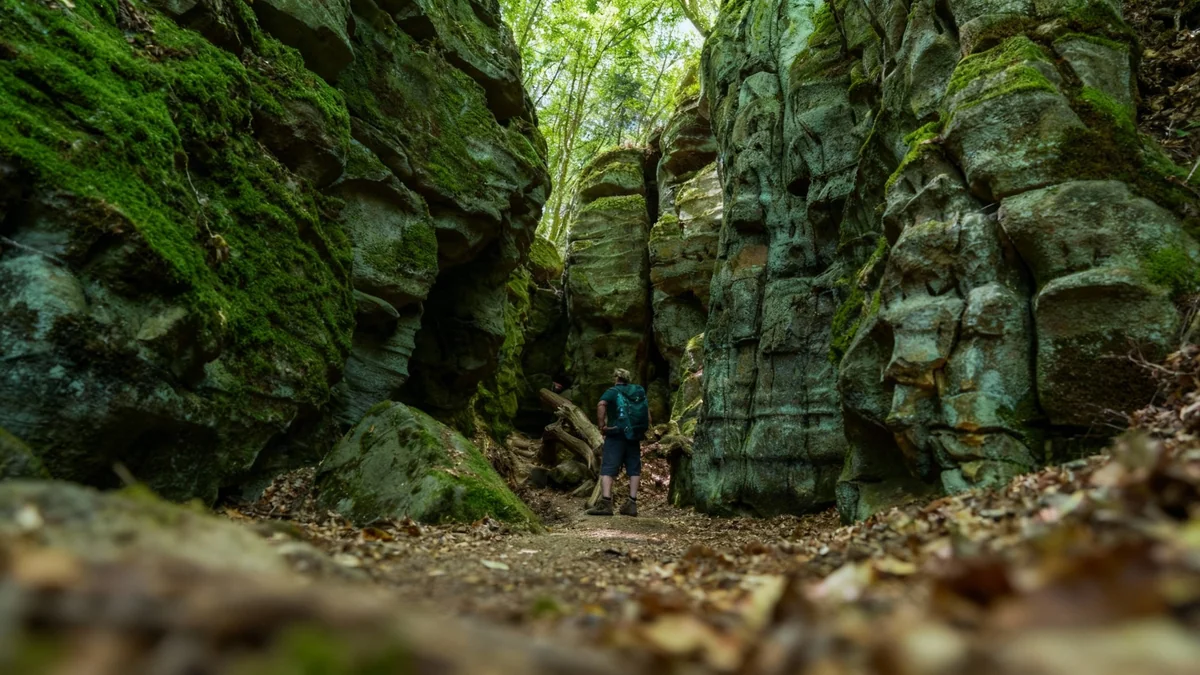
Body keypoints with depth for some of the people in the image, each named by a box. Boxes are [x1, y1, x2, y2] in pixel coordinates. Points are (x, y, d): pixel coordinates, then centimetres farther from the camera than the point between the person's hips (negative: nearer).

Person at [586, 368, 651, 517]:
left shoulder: (613, 391, 0)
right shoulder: (640, 391, 16)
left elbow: (601, 405, -20)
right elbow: (647, 413, 16)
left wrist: (601, 425, -13)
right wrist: (643, 430, 19)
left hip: (616, 435, -5)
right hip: (635, 436, 5)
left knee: (608, 467, -6)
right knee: (633, 468, 9)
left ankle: (605, 503, -17)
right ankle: (632, 503, 6)